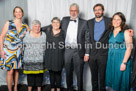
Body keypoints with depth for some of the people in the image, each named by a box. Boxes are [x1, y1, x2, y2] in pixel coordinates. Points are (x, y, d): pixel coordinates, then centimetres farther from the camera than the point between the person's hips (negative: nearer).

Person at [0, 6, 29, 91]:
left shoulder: (25, 26, 3)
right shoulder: (9, 23, -5)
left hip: (18, 51, 3)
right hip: (8, 51, -3)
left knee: (17, 70, 11)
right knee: (10, 71, -4)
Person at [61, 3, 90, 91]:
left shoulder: (84, 22, 0)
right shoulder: (64, 20, 8)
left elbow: (87, 39, -1)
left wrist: (87, 53, -5)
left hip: (78, 52, -2)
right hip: (67, 51, 3)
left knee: (79, 73, 7)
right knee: (68, 72, 14)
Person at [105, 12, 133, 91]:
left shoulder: (126, 32, -8)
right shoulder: (111, 32, 9)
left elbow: (129, 48, -13)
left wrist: (124, 63, -18)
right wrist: (108, 58, 3)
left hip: (121, 59, -5)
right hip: (111, 59, 5)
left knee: (121, 80, 5)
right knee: (113, 78, 14)